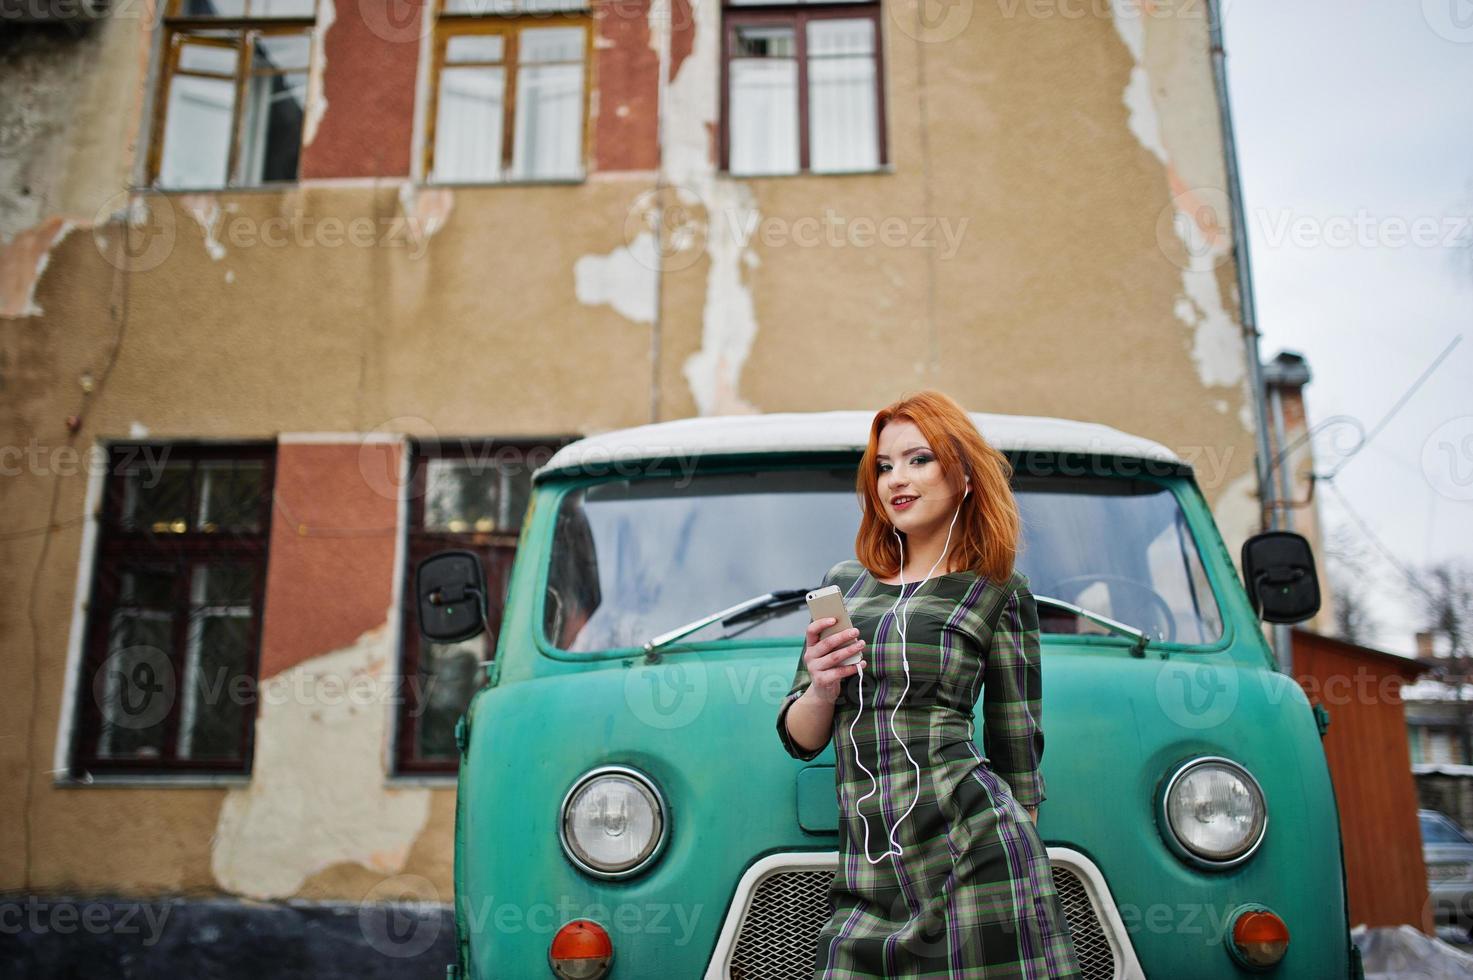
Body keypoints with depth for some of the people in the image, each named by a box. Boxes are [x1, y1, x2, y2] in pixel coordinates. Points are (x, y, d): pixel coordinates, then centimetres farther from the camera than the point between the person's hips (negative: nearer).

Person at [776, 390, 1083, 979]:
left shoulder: (998, 591, 3)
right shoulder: (843, 583, 12)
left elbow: (1017, 751, 7)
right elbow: (799, 738, 12)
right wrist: (822, 690, -7)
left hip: (972, 851, -3)